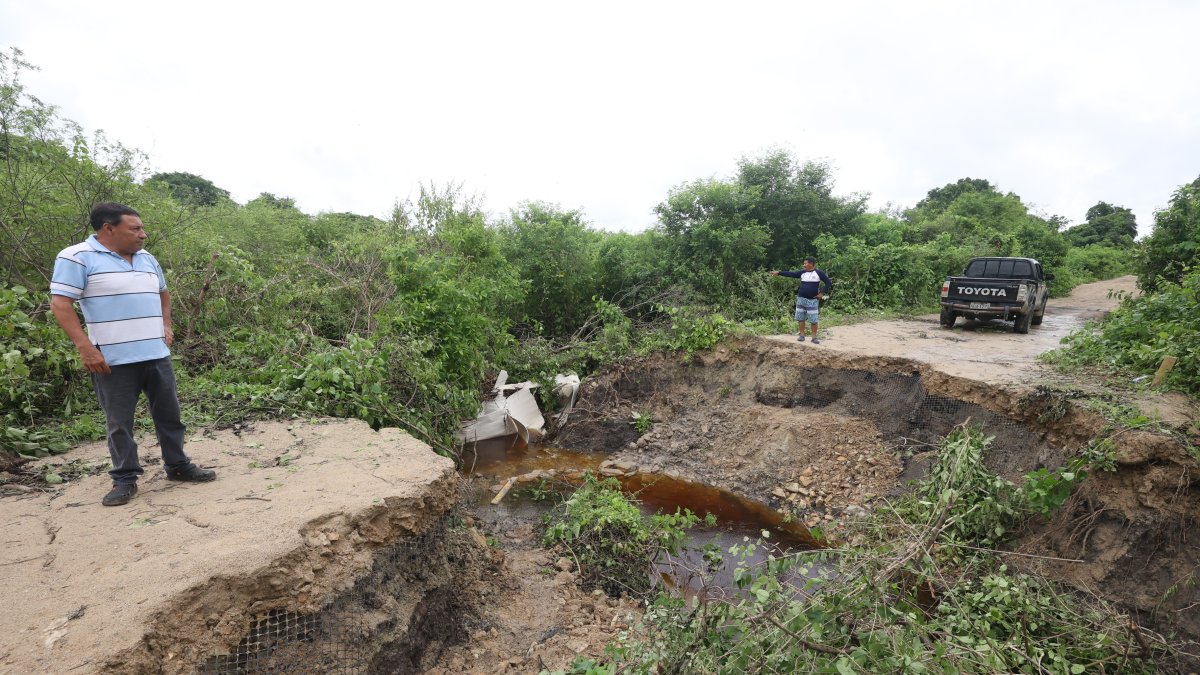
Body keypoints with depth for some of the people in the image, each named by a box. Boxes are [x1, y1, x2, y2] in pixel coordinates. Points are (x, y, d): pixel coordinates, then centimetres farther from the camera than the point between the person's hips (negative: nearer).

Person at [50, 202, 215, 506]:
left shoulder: (147, 259, 12)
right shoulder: (78, 257, -8)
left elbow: (163, 294, 28)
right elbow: (60, 303, -12)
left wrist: (166, 326, 15)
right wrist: (85, 347, -18)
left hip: (156, 355, 6)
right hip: (113, 359, -5)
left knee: (169, 413, 11)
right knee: (119, 422, 5)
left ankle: (178, 466, 23)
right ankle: (125, 480, 17)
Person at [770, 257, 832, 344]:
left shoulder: (819, 273, -4)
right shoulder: (802, 272, 8)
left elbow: (829, 283, -2)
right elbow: (791, 273, 6)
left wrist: (822, 294, -7)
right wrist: (779, 272, 0)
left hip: (812, 301, -4)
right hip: (801, 299, 4)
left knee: (813, 320, -4)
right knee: (800, 319, 6)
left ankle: (814, 337, 3)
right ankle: (801, 335, 14)